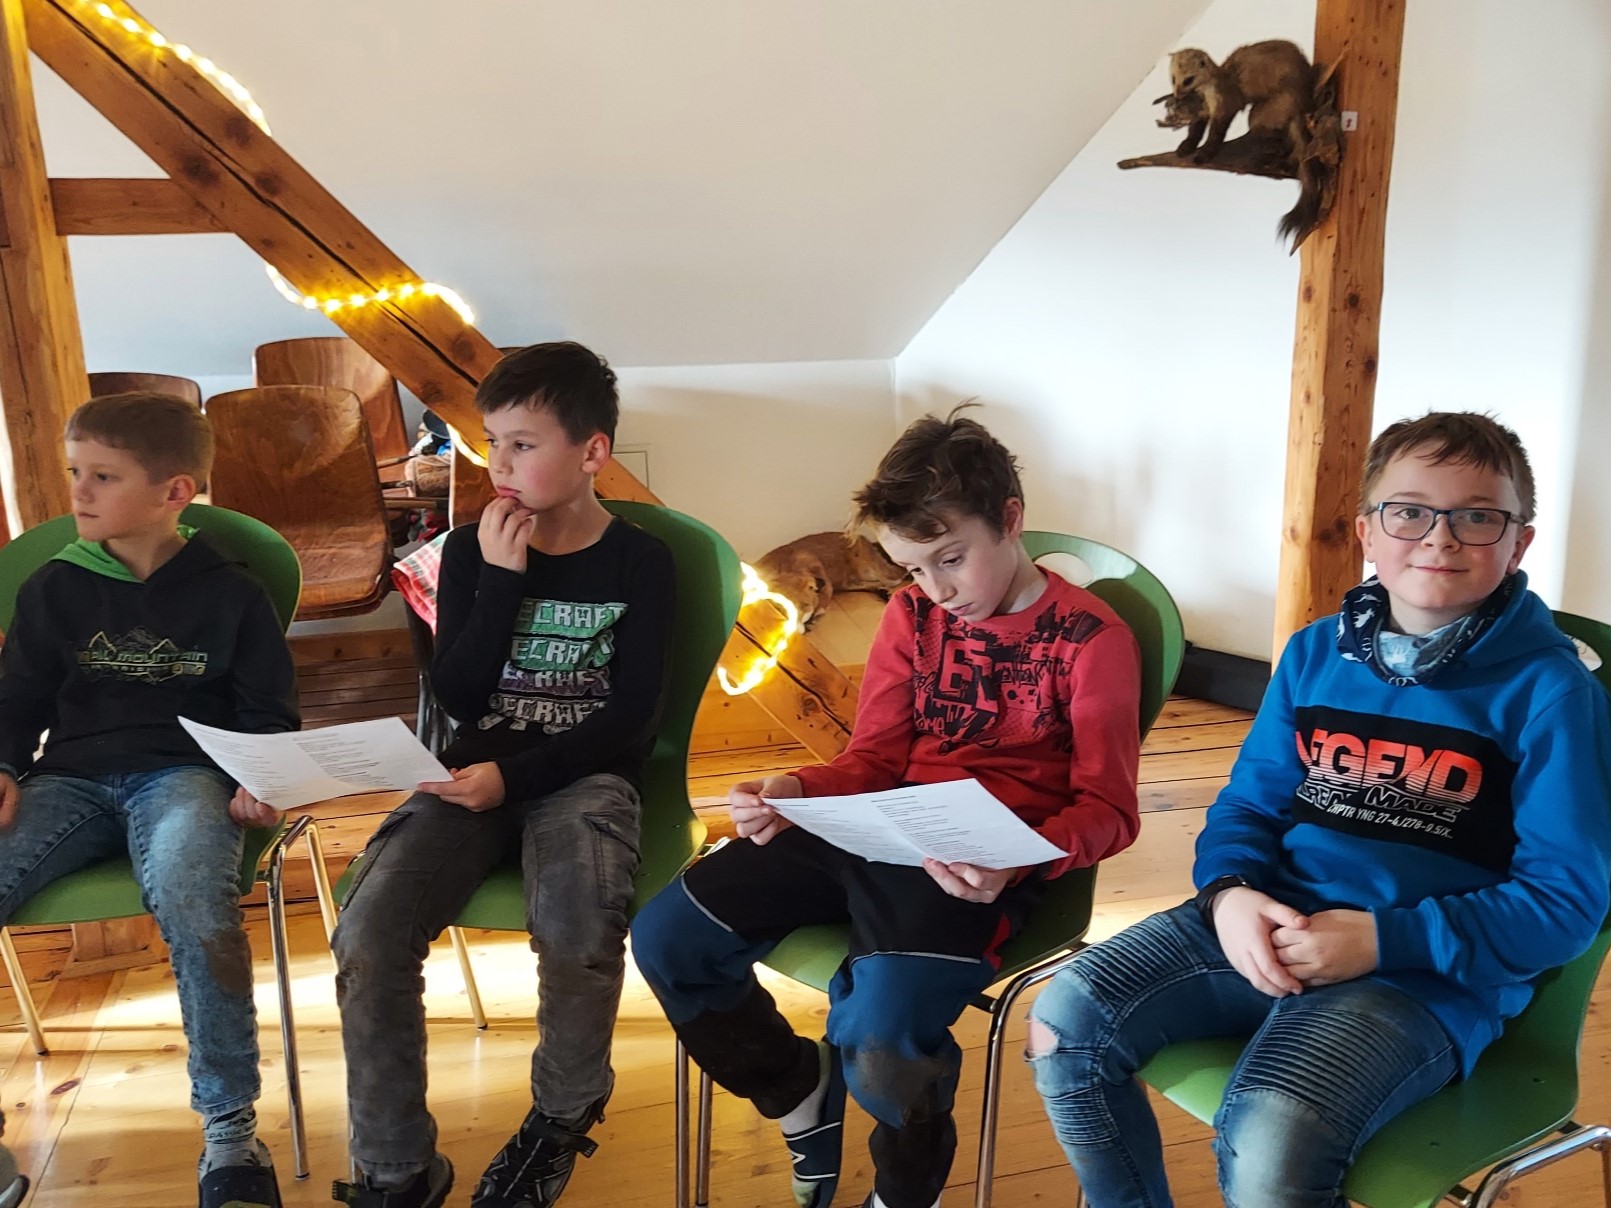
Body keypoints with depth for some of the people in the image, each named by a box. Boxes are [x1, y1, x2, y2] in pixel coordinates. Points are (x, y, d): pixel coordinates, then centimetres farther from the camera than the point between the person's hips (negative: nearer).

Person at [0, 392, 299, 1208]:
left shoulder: (229, 594, 5)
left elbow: (269, 713, 8)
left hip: (186, 772, -3)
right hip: (72, 777, 4)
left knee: (191, 900, -37)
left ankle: (230, 1127, -22)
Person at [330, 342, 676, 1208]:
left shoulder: (638, 562, -1)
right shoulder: (468, 550, 6)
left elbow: (630, 718, -7)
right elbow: (456, 697, -2)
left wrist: (512, 776, -18)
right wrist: (501, 578, -12)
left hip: (585, 777, -3)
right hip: (475, 771, 3)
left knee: (579, 938, -32)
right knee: (369, 933, -23)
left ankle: (561, 1117, 2)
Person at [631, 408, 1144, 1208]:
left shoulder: (1092, 638, -5)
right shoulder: (913, 615, 11)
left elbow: (1107, 810, -8)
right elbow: (874, 759, 11)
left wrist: (1017, 860, -28)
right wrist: (795, 792, -11)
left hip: (979, 864, -6)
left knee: (878, 1040, -32)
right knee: (665, 938, -6)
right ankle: (800, 1091, 20)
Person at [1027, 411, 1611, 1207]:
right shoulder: (1315, 653, 9)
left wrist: (1380, 938, -18)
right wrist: (1230, 894, -10)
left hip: (1428, 970, -4)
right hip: (1268, 926, 5)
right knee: (1065, 1022, -13)